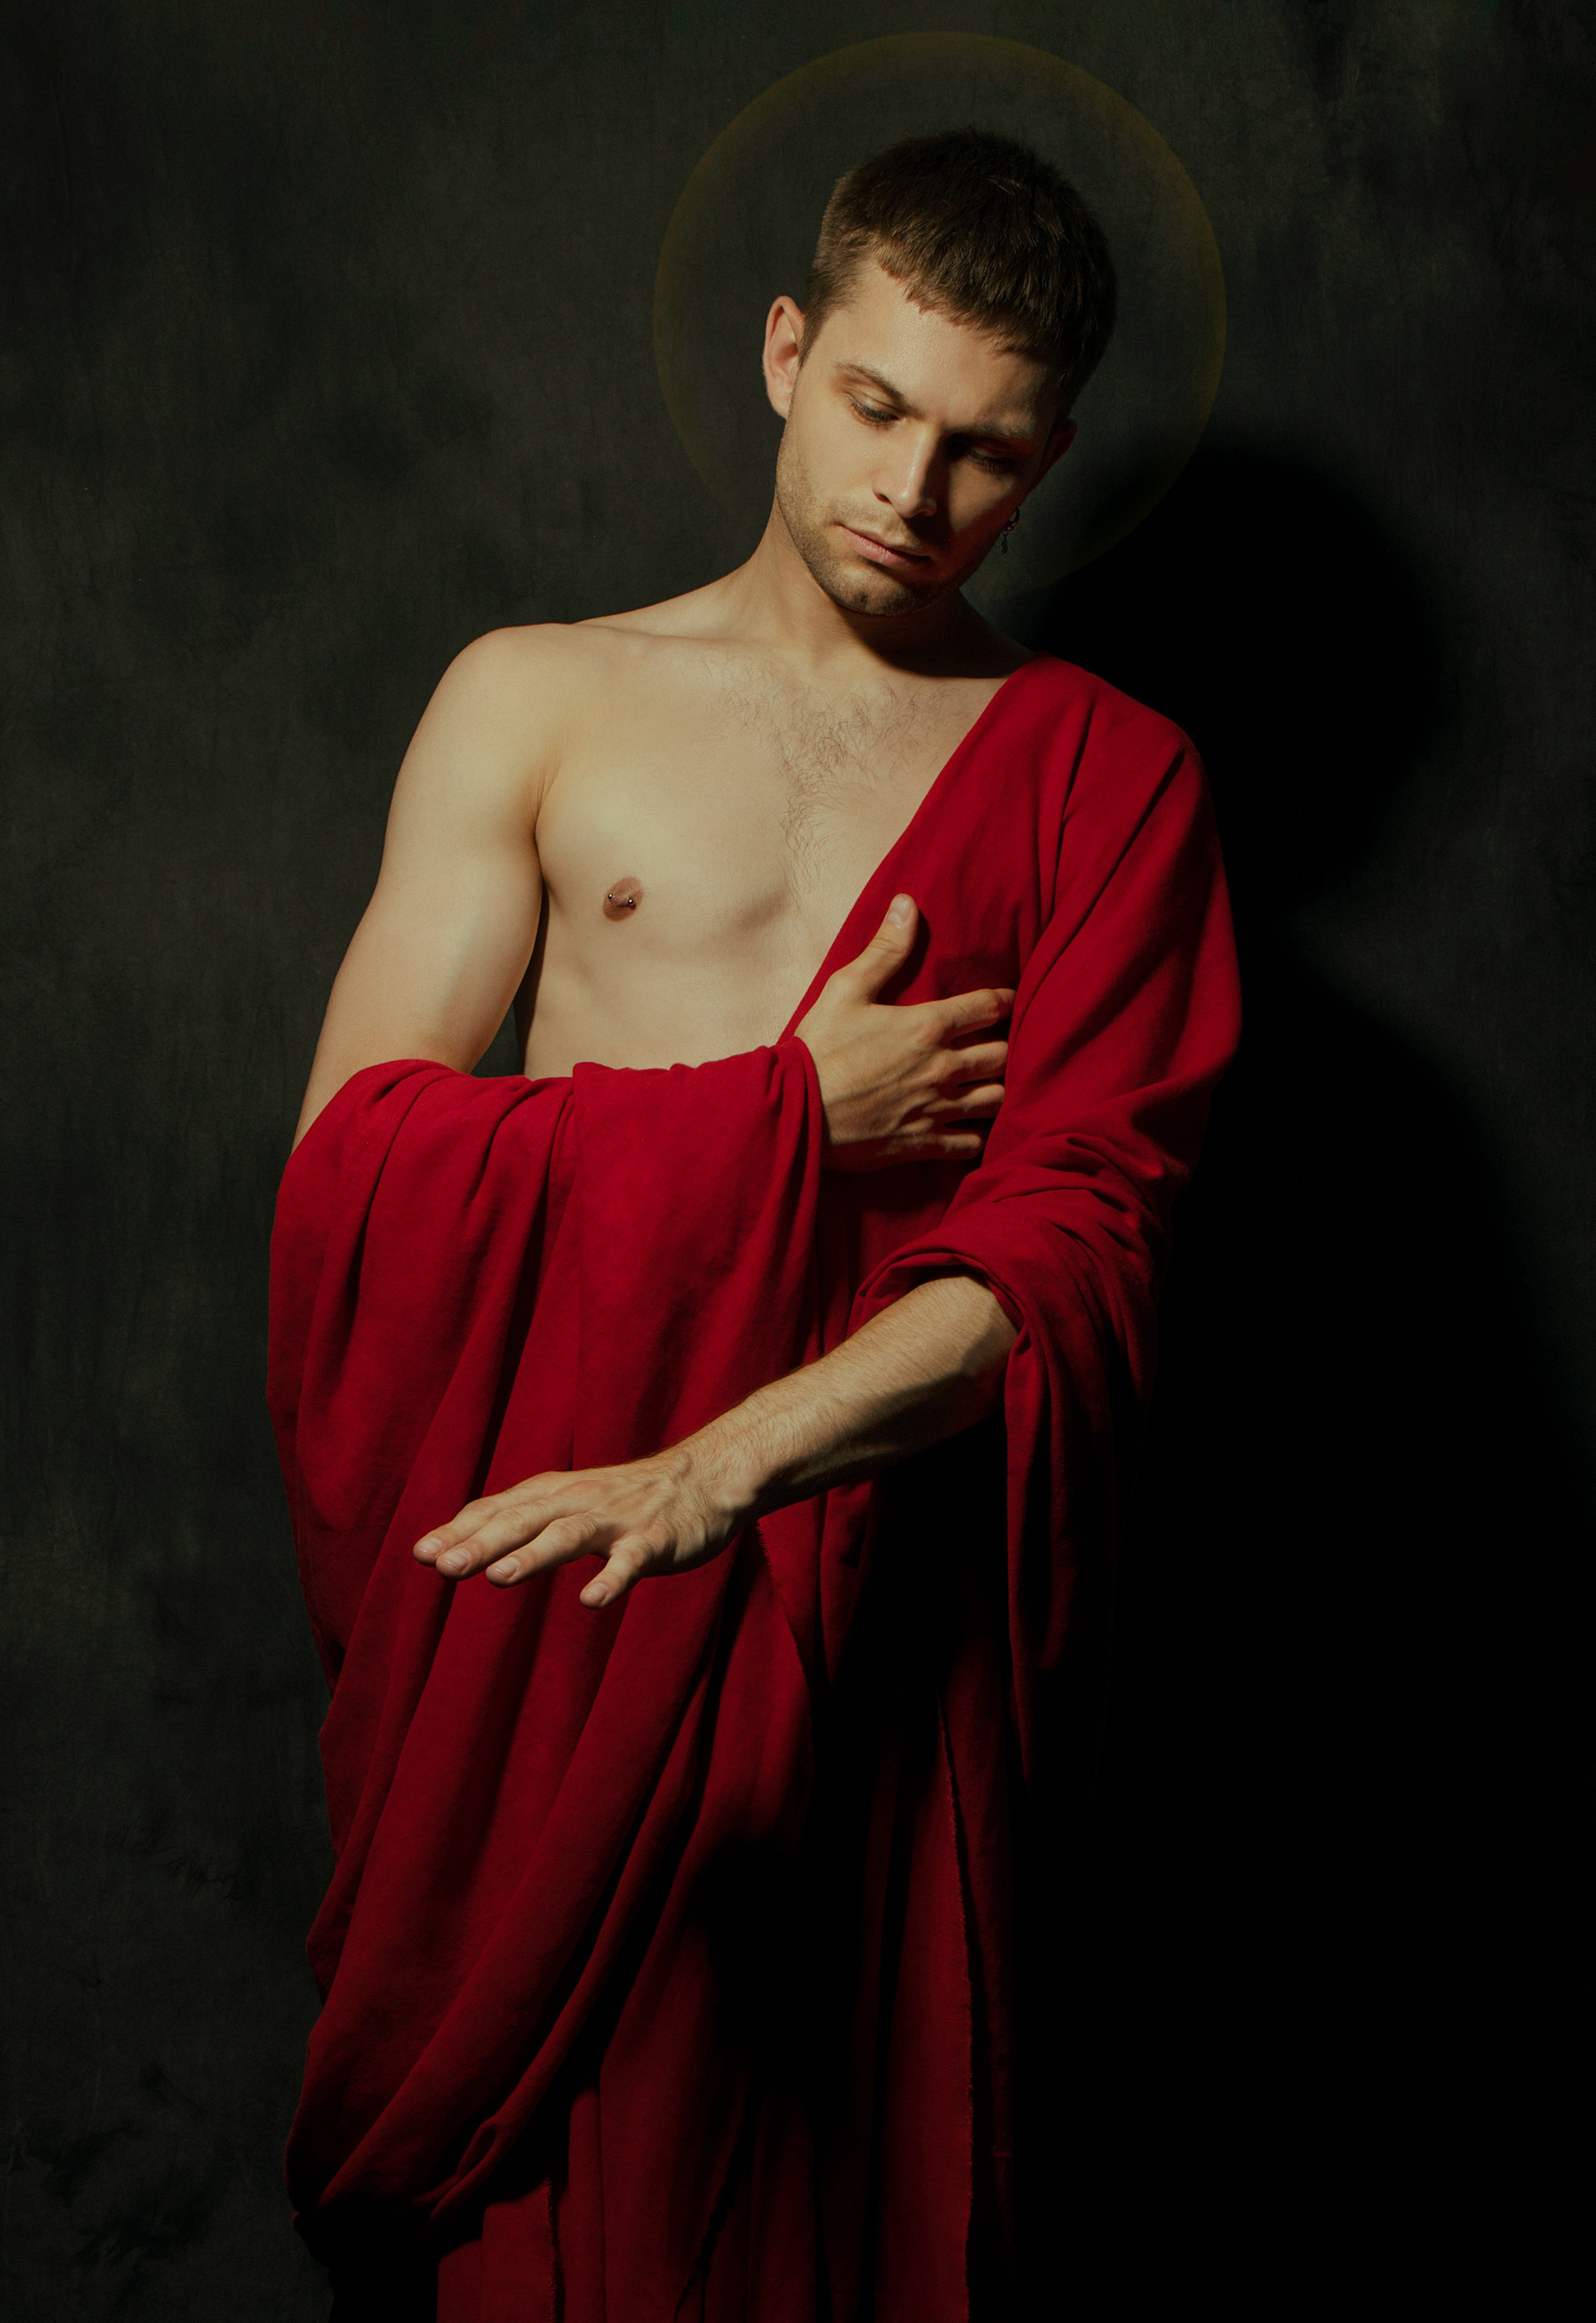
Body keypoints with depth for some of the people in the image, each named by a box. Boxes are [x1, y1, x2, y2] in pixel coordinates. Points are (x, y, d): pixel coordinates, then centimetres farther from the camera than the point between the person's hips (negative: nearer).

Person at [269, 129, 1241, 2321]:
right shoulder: (538, 698, 9)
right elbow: (357, 1150, -1)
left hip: (887, 1585, 0)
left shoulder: (1107, 779, 7)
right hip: (528, 1574, 1)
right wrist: (798, 1119, -7)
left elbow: (1070, 1250, -6)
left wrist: (722, 1469, -21)